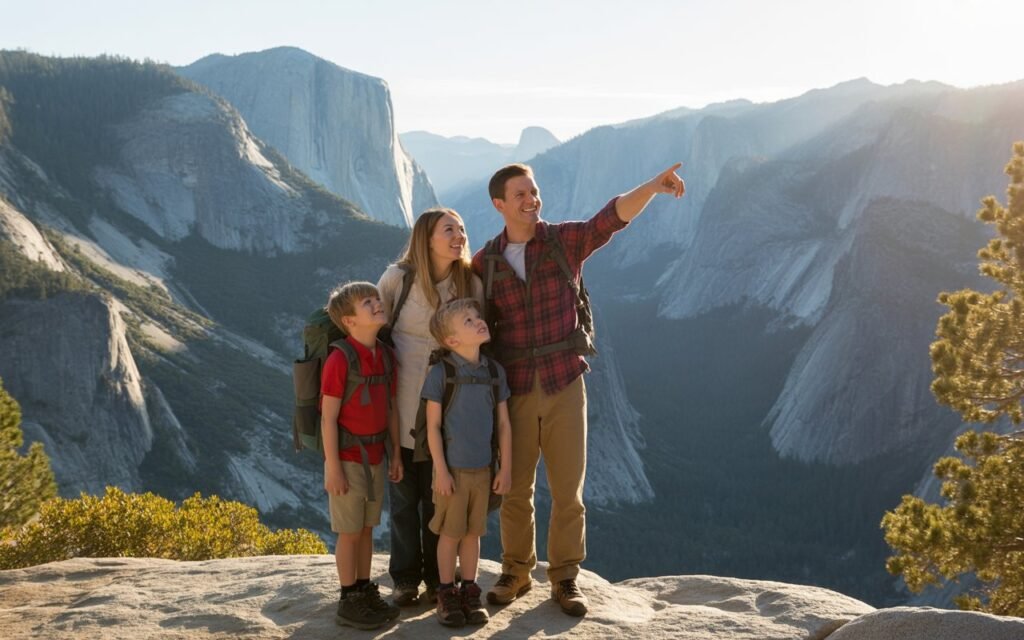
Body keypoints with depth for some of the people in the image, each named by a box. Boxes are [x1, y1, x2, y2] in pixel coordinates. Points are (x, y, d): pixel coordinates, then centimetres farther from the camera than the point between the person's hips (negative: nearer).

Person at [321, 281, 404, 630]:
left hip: (375, 456, 6)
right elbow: (328, 417, -17)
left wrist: (396, 454, 12)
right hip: (348, 457, -6)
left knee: (367, 528, 15)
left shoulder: (386, 355, 3)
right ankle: (349, 601, 14)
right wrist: (332, 466, -17)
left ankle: (366, 592, 27)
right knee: (349, 531, 3)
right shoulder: (339, 359, -19)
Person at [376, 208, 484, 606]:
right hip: (402, 404, -1)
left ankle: (437, 579, 23)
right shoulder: (398, 278, -9)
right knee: (404, 495, 9)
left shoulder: (471, 284, -4)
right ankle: (406, 579, 23)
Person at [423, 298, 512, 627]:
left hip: (483, 469, 4)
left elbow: (503, 423, 5)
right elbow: (433, 426, -10)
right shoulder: (441, 373, -12)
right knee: (450, 533, 6)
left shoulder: (495, 372, 1)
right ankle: (447, 594, 20)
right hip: (453, 469, -4)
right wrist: (441, 470, -11)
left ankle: (470, 592, 25)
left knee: (473, 532, 12)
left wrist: (505, 467, 4)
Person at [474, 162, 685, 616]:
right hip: (514, 391, 1)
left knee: (568, 489, 5)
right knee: (515, 490, 10)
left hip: (564, 384, -1)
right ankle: (516, 573, 29)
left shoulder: (566, 241, -4)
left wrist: (653, 186, -39)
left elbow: (613, 217, -21)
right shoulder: (484, 263, 0)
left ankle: (565, 579, 21)